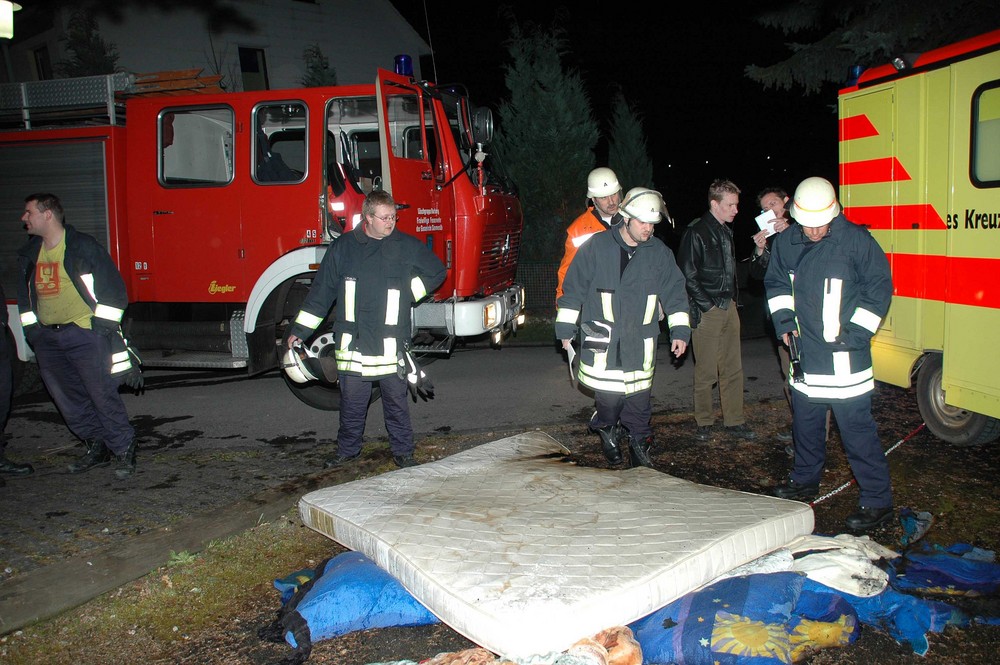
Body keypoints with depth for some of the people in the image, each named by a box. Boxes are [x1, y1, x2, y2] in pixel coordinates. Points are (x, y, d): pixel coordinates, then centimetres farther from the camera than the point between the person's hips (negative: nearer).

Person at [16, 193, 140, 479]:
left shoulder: (84, 246, -7)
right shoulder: (29, 253, 13)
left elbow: (112, 287, -7)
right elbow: (25, 295, 24)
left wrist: (102, 325, -10)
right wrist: (30, 329, 14)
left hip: (85, 332, -7)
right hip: (47, 338, 7)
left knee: (103, 394, -7)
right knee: (68, 400, 10)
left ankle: (124, 450, 4)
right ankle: (97, 447, 23)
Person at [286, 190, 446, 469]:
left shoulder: (408, 246, 3)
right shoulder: (343, 247, 5)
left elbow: (436, 273, 15)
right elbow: (321, 291, 8)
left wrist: (406, 294, 2)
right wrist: (299, 330, 7)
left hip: (391, 344, -1)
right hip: (352, 343, 1)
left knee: (396, 400, 7)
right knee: (351, 401, 9)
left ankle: (403, 451, 21)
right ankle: (348, 450, 26)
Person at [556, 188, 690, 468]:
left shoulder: (659, 252, 4)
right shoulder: (597, 247, -5)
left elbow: (674, 292, 11)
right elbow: (573, 288, 0)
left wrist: (680, 331, 6)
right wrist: (566, 328, 3)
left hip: (641, 342, 3)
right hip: (601, 339, -2)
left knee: (639, 397, 4)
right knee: (608, 395, -3)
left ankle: (639, 443, 23)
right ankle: (607, 429, 27)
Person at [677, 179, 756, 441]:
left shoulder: (727, 232, 14)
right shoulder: (696, 232, -10)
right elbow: (688, 275, -13)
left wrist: (732, 299, 12)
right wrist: (707, 306, -12)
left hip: (729, 308, 7)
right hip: (707, 311, -7)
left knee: (733, 369, 9)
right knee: (706, 371, 0)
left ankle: (734, 421, 18)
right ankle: (704, 422, 13)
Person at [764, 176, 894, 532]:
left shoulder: (857, 240, -12)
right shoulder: (786, 242, 3)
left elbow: (880, 288, -6)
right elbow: (776, 282, 18)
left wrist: (856, 332, -11)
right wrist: (783, 317, 3)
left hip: (844, 355, -6)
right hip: (804, 351, 6)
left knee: (857, 427, -6)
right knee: (805, 420, 18)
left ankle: (877, 499, 5)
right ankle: (805, 479, 36)